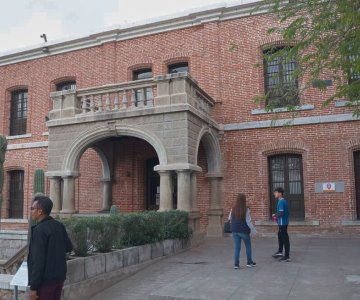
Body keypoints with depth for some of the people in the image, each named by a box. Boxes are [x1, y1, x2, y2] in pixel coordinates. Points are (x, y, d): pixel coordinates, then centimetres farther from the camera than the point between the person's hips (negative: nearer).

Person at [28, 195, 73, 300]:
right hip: (59, 275, 7)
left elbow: (39, 261, -22)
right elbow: (68, 247, 13)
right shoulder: (59, 226, 1)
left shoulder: (39, 230, -21)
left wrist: (33, 287, -16)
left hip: (45, 279, -7)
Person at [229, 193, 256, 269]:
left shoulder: (233, 209, -3)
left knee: (236, 247, 9)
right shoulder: (246, 210, -15)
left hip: (235, 231, 3)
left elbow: (230, 219, 8)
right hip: (244, 231, -3)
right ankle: (249, 262, 24)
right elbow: (248, 222, -13)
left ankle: (236, 264, 8)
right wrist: (253, 230, -4)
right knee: (248, 246, 15)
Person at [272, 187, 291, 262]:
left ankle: (287, 256, 4)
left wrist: (275, 215, -9)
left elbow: (281, 213, -26)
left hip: (282, 223, -10)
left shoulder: (281, 202, -19)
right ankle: (280, 252, 37)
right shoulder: (284, 201, 11)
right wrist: (277, 215, 12)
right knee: (280, 236, 23)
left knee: (285, 238, -3)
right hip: (283, 222, 10)